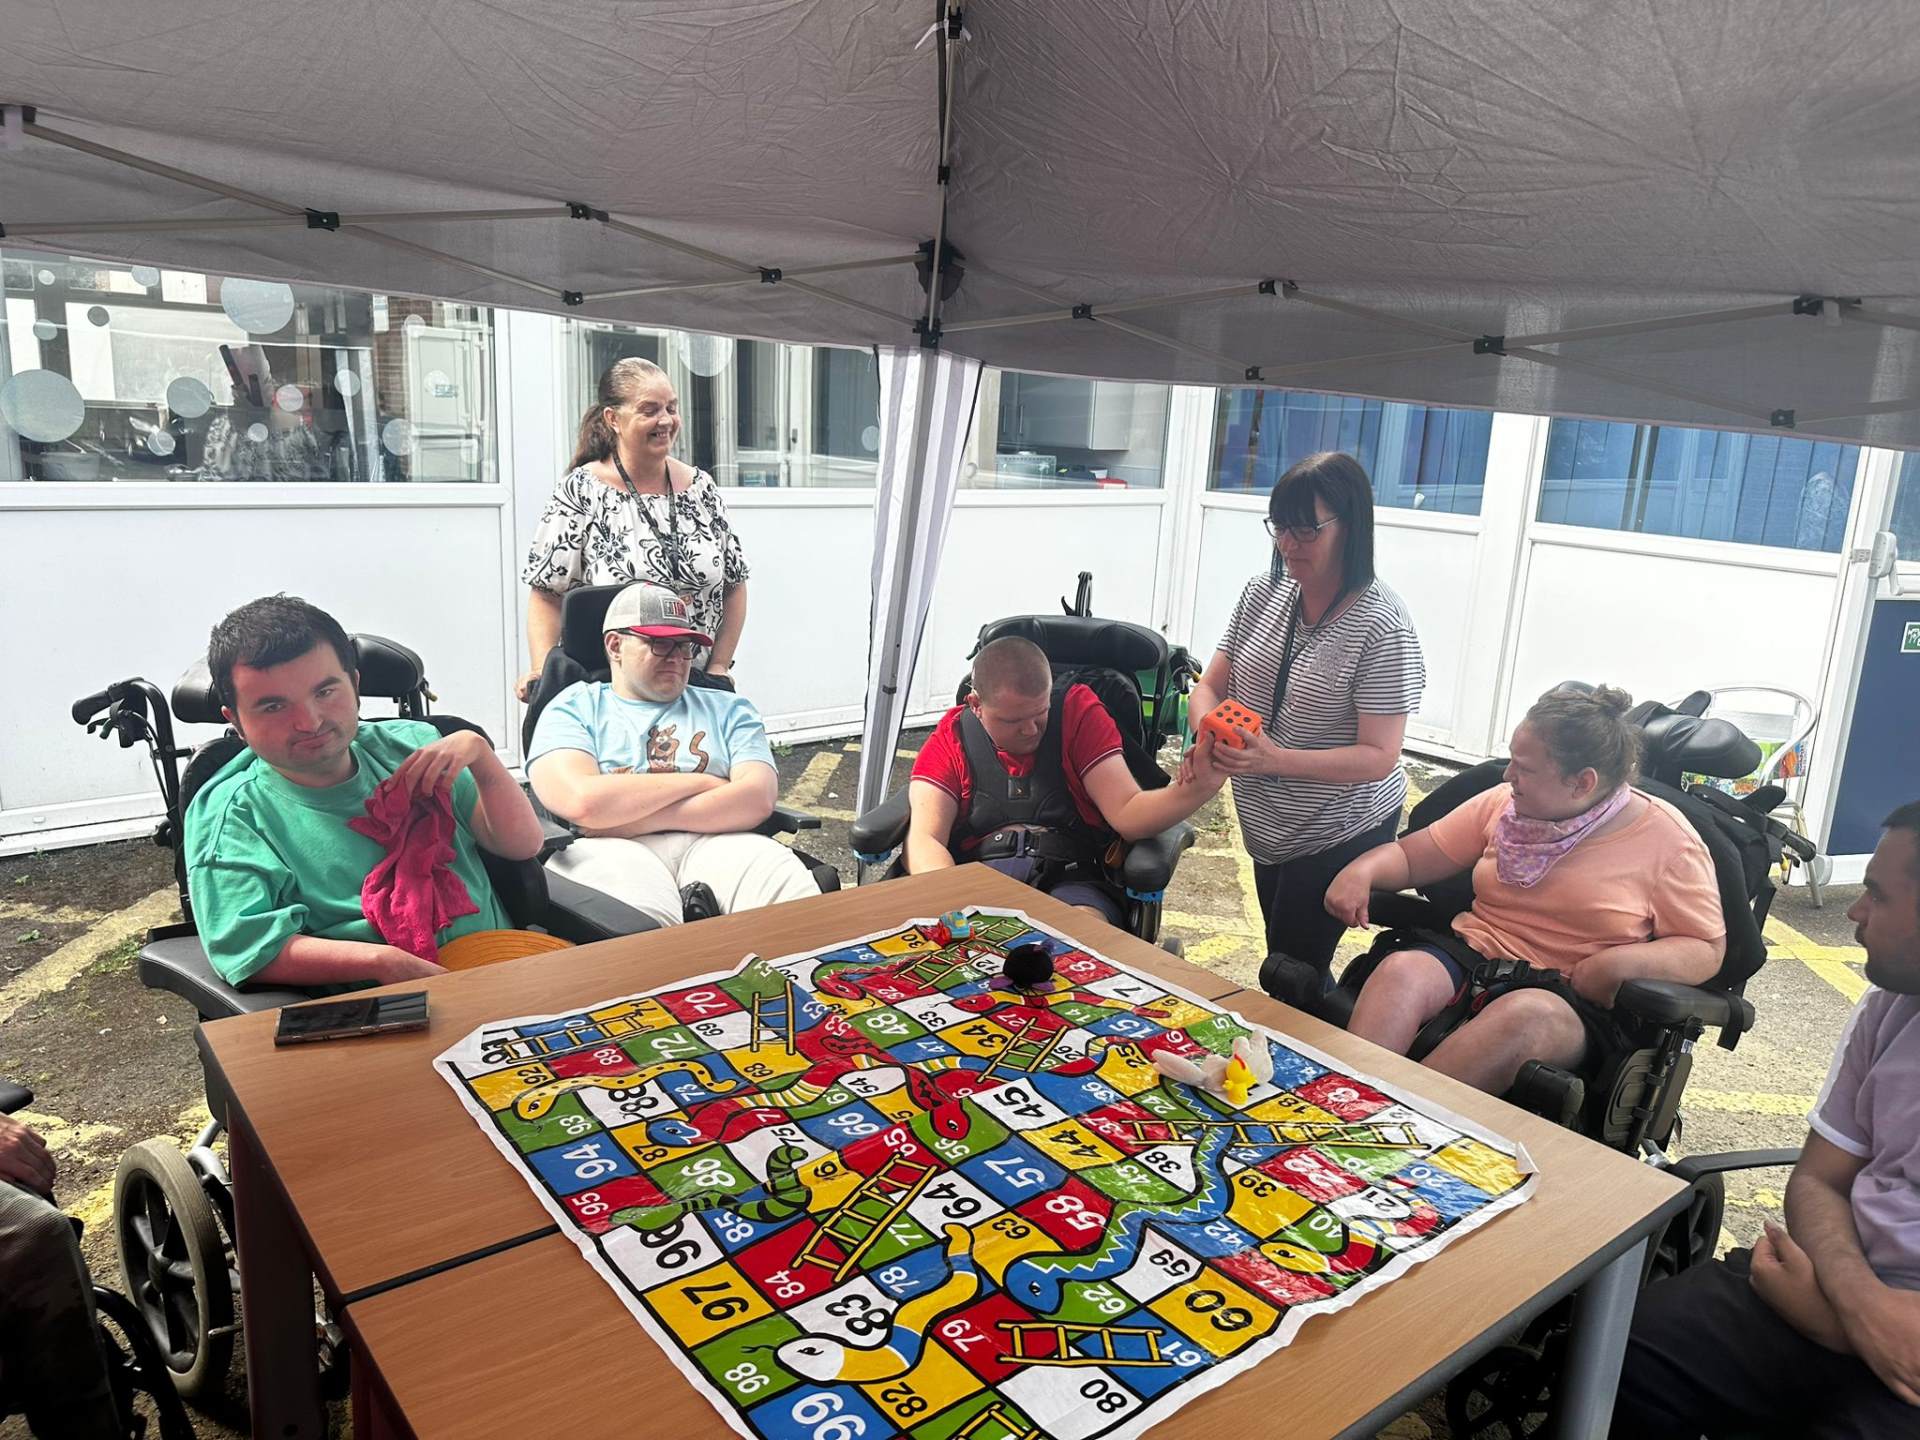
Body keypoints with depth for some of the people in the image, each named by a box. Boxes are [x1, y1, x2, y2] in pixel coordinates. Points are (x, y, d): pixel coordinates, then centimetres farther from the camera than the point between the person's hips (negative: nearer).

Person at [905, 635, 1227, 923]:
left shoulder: (1079, 712, 10)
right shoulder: (952, 737, 10)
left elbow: (1127, 814, 0)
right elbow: (925, 839, -2)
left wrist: (1192, 791, -22)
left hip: (1072, 880, 0)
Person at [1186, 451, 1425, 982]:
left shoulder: (1381, 625, -22)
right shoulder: (1263, 593, -4)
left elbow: (1378, 757, -23)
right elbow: (1210, 688, 1)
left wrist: (1276, 759, -35)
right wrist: (1210, 736, -22)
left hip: (1341, 832, -6)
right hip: (1269, 823, 7)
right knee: (1284, 963, 21)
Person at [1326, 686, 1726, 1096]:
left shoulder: (1666, 839, -1)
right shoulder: (1505, 803, 8)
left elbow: (1708, 948, 2)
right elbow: (1411, 855, 12)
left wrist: (1621, 963, -17)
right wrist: (1362, 871, -10)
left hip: (1576, 997, -3)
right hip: (1474, 954, 3)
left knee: (1524, 1015, -39)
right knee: (1401, 970, -31)